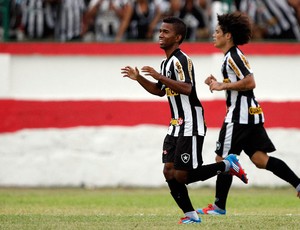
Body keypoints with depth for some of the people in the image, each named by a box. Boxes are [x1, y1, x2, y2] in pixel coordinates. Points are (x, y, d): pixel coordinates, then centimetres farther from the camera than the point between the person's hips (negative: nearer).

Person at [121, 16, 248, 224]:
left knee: (181, 176, -10)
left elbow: (187, 88, -31)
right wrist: (138, 78, 16)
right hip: (176, 126, 10)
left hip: (190, 127, -9)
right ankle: (191, 215, 9)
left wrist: (160, 77, -32)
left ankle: (227, 165, 6)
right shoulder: (166, 62, 15)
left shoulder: (181, 60, -16)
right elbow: (160, 91, 28)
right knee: (169, 173, 3)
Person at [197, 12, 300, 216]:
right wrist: (219, 84, 14)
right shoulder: (232, 56, 18)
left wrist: (223, 86, -17)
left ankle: (219, 206, 5)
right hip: (250, 115, 10)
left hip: (239, 116, -10)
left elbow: (250, 82, -24)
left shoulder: (233, 56, -14)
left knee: (223, 159, -2)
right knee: (260, 159, 6)